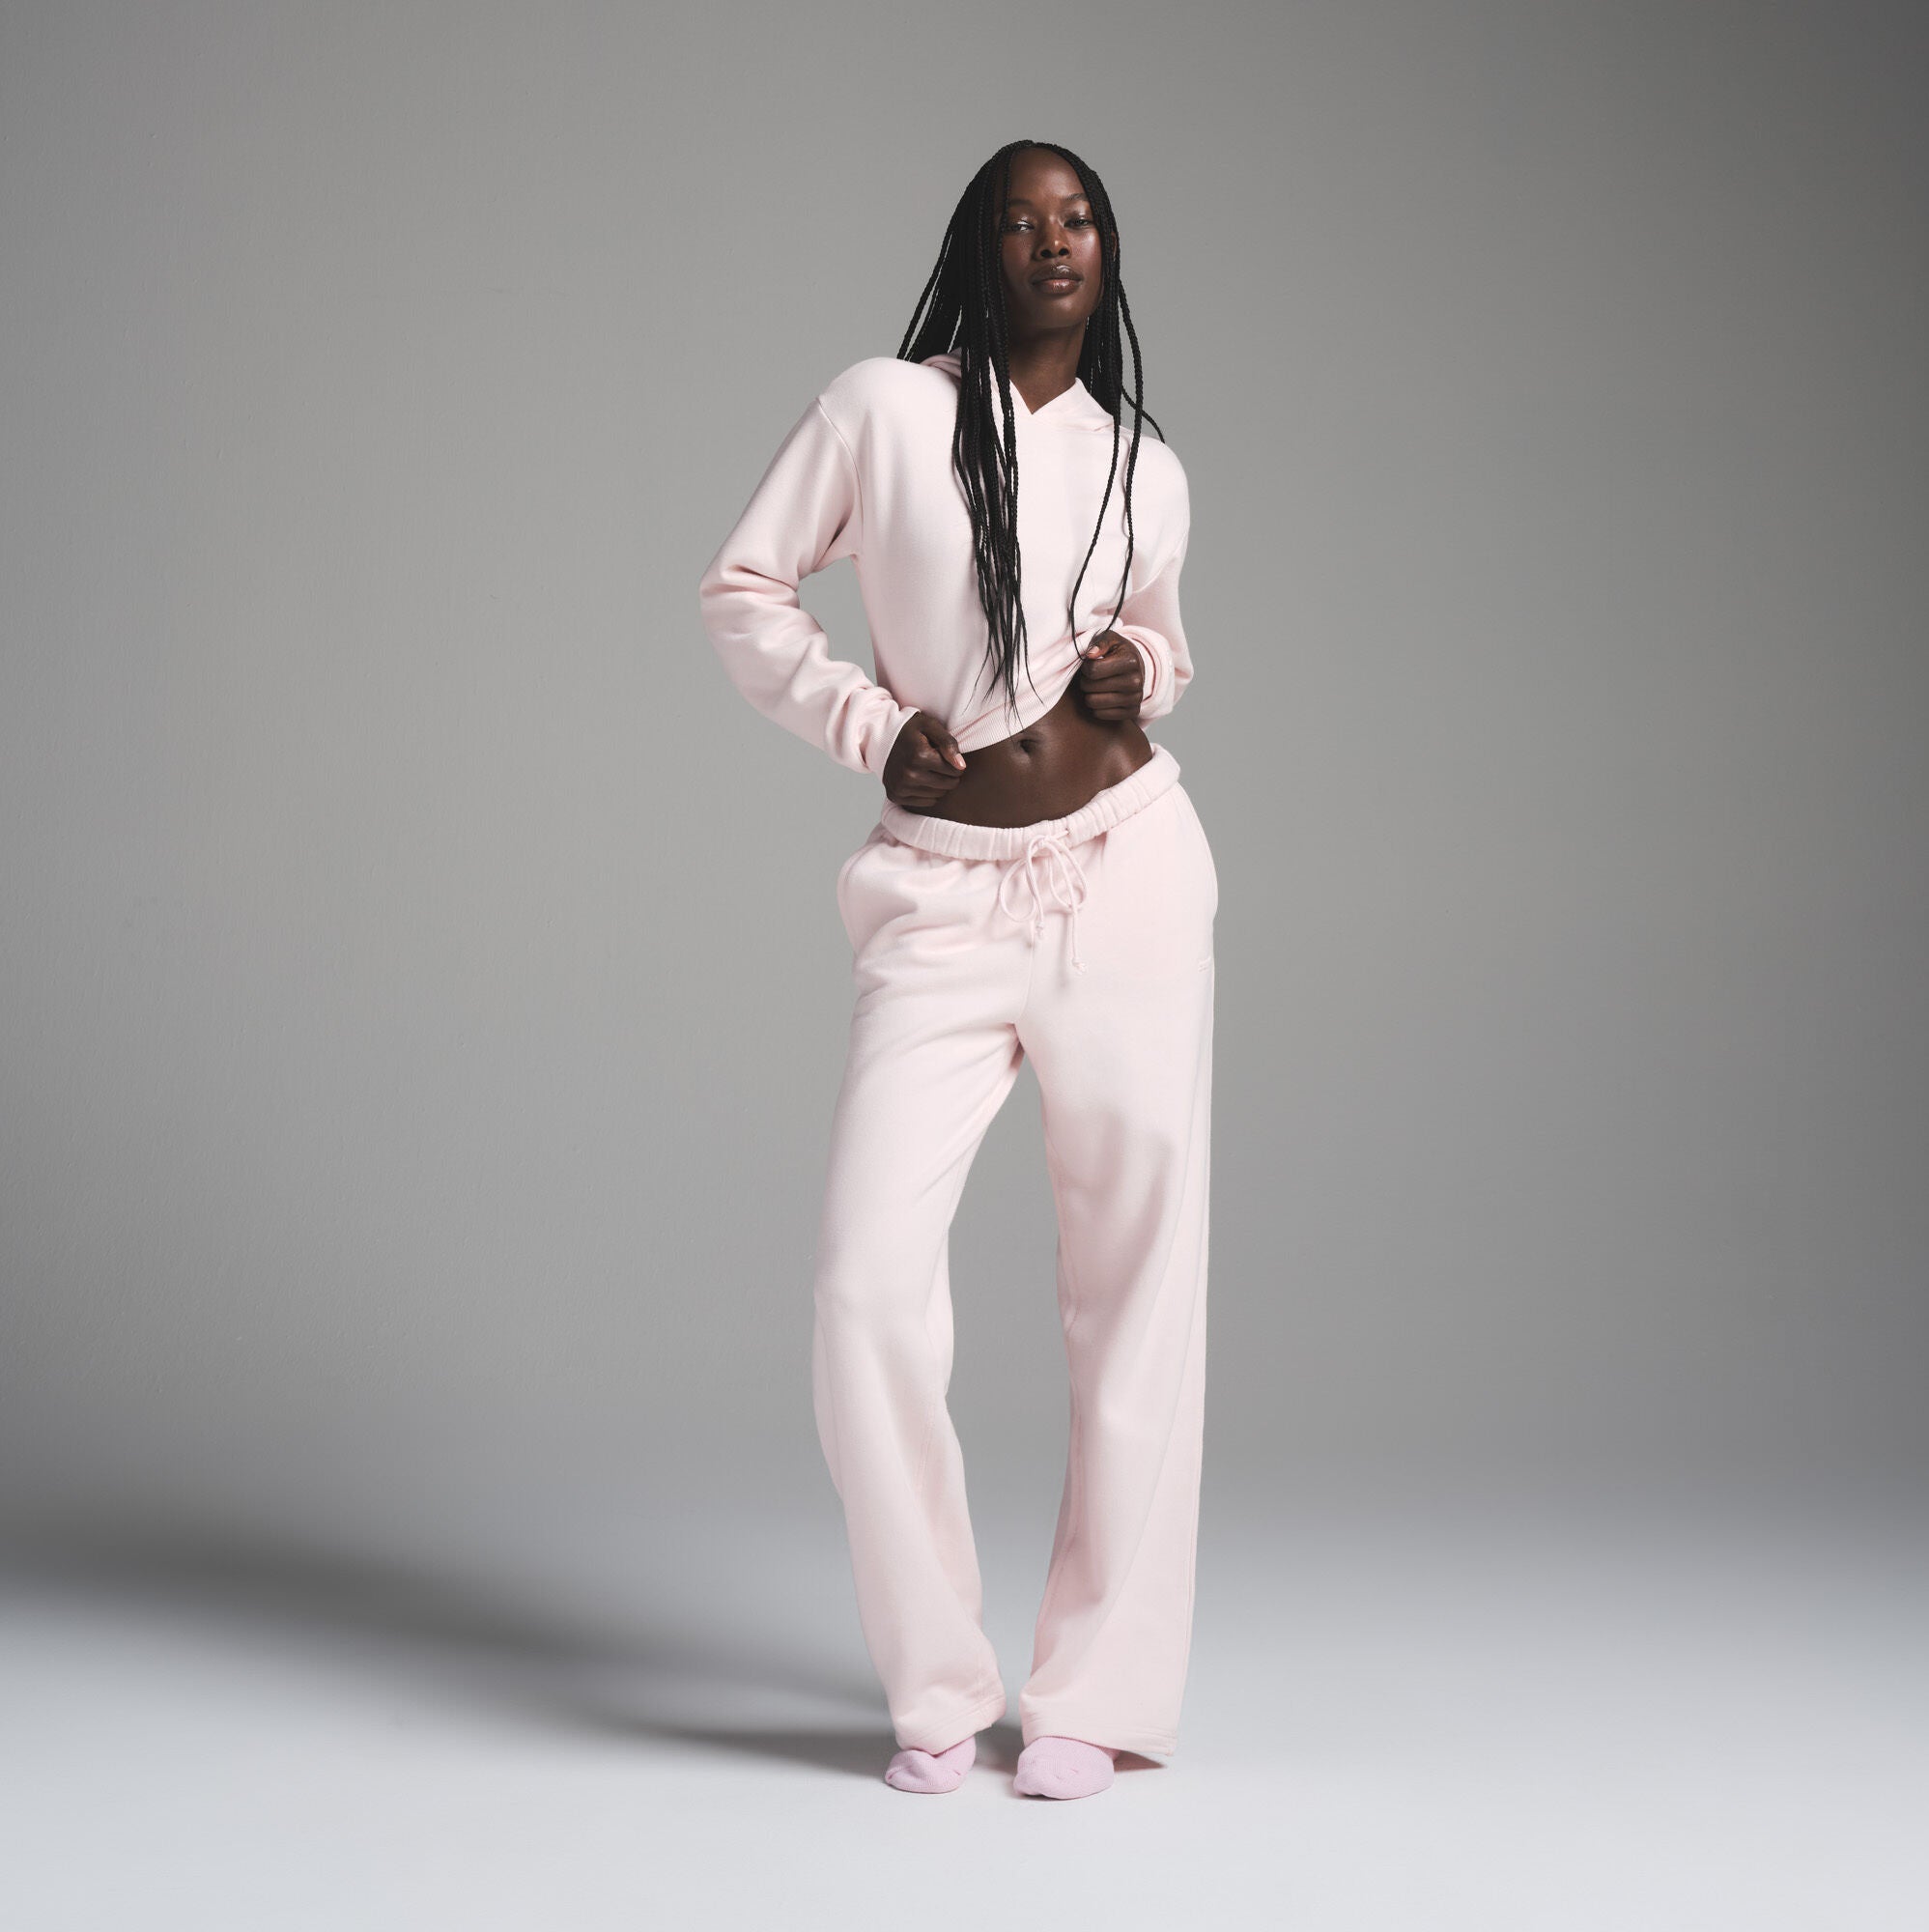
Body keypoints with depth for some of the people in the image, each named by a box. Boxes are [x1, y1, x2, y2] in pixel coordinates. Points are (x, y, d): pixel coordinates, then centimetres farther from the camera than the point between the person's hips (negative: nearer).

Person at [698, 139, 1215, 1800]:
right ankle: (937, 1684, 6)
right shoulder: (882, 408, 1)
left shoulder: (1147, 466, 10)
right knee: (870, 1290, -12)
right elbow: (744, 588, 7)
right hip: (945, 904, -2)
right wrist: (867, 722, -4)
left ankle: (1093, 1693, 13)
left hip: (1129, 873, 2)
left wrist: (1142, 673, 3)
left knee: (1137, 1289, 1)